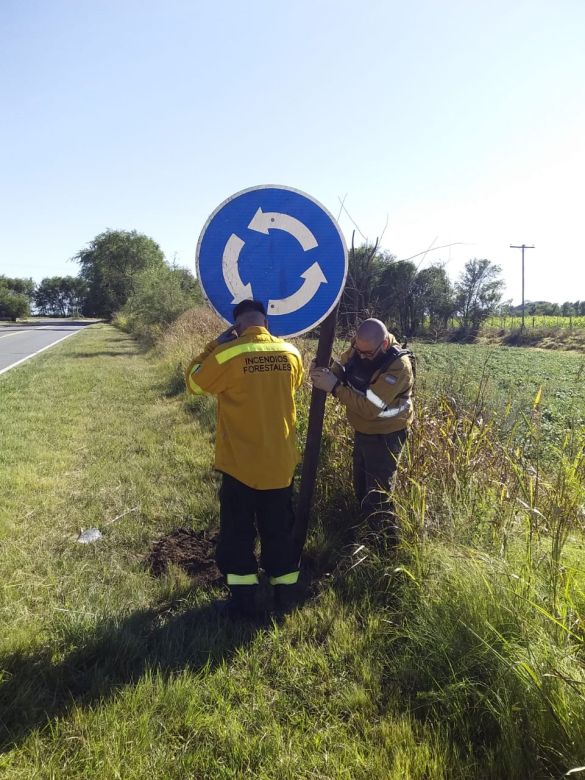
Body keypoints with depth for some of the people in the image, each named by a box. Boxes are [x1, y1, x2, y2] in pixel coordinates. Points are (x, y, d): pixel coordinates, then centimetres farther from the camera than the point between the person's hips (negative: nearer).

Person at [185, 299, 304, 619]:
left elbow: (194, 382, 0)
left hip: (240, 465, -4)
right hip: (281, 463, 4)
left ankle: (243, 601, 20)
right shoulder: (291, 353, -3)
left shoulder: (226, 355, -17)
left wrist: (214, 345, 5)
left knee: (237, 533, 13)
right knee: (280, 531, 18)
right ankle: (286, 595, 29)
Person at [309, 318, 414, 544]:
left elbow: (370, 408, -34)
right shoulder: (358, 349, -9)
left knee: (377, 496, -6)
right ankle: (371, 535, 40)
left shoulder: (398, 366, -30)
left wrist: (334, 388, -36)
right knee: (361, 490, 21)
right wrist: (324, 374, -23)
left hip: (385, 436, -8)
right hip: (362, 431, 8)